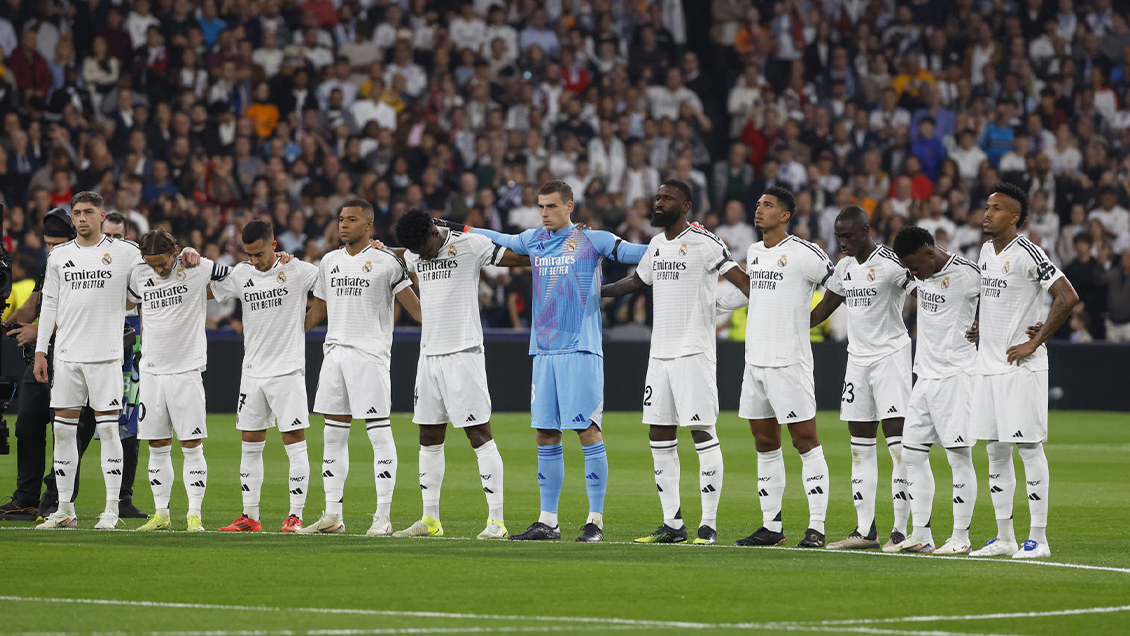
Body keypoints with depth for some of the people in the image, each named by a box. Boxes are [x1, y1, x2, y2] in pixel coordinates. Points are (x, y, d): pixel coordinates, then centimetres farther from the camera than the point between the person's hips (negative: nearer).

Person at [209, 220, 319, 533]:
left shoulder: (299, 271, -5)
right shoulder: (240, 274, 5)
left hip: (288, 369, -4)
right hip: (253, 370, 4)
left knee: (295, 442, -6)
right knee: (250, 444, 6)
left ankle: (295, 516, -3)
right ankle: (250, 516, 12)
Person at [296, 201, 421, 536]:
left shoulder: (386, 261, -3)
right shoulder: (329, 262, 15)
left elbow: (414, 305, -5)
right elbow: (318, 310, 24)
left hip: (370, 354, -6)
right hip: (335, 351, 6)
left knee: (379, 433, -7)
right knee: (334, 434, 8)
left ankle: (383, 517, -6)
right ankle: (332, 515, 13)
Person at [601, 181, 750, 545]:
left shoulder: (703, 242, -9)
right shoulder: (657, 244, 15)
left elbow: (740, 279, -15)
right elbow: (638, 281, 32)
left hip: (694, 351, -8)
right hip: (660, 351, 8)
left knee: (703, 433, -7)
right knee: (660, 436, 7)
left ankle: (708, 525, -6)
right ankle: (672, 524, 13)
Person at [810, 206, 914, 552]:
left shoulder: (890, 264, -13)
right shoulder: (845, 267, 12)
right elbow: (826, 306, 24)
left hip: (890, 355, -8)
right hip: (857, 357, 8)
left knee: (897, 441, -10)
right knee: (860, 446, 7)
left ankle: (902, 530, -11)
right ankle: (865, 530, 11)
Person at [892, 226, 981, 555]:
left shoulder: (966, 273, -15)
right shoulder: (923, 274, 8)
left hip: (956, 374, -8)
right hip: (926, 375, 8)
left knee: (959, 456, -5)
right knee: (912, 453, 7)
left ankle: (961, 537, 0)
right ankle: (920, 535, 12)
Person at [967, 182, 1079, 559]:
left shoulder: (1026, 253, -13)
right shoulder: (986, 250, 12)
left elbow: (1067, 297, -18)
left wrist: (1035, 341, -16)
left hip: (1021, 368, -8)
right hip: (987, 365, 8)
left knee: (1029, 448, -6)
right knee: (996, 451, 9)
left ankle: (1038, 538, -3)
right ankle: (1004, 538, 15)